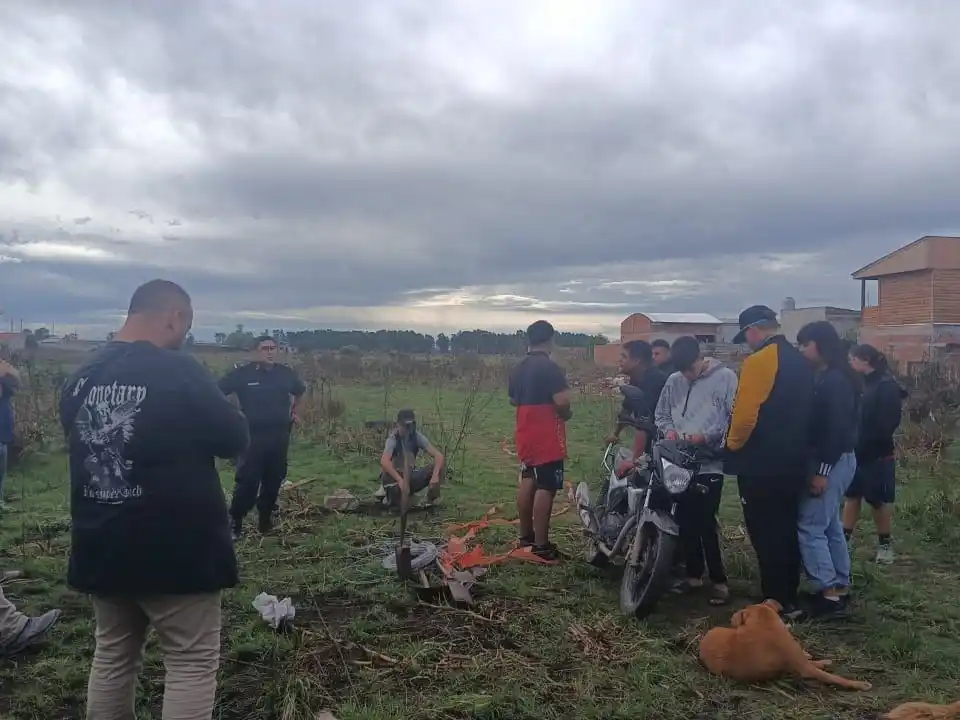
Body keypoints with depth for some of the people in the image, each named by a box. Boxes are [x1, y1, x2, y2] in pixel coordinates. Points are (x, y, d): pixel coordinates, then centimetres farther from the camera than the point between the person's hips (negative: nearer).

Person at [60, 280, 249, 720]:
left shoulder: (80, 378, 2)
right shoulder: (179, 372, -18)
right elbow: (235, 440, -10)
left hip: (101, 549, 7)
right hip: (178, 548, -7)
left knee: (113, 655, 21)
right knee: (193, 662, 5)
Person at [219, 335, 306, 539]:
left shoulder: (286, 373, 4)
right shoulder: (243, 373, -9)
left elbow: (300, 390, 25)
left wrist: (293, 411, 22)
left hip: (280, 435, 4)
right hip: (253, 435, -4)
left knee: (274, 480, 10)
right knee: (246, 481, -6)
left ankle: (266, 520, 24)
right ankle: (235, 523, 4)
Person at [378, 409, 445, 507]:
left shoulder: (417, 437, -11)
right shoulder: (393, 439, -23)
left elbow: (439, 456, -19)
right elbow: (384, 461, -42)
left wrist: (435, 476, -36)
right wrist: (400, 480, -52)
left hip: (411, 476, 4)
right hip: (395, 477, -4)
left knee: (438, 466, -17)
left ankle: (431, 502, -5)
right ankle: (388, 493, -2)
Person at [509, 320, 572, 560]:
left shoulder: (518, 369, 9)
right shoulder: (551, 368, -16)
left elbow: (513, 400, 19)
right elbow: (562, 402, -23)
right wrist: (567, 414, -4)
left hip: (526, 435, 8)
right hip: (548, 437, -8)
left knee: (527, 482, 15)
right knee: (545, 487, -6)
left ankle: (525, 536, 23)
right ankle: (541, 545, -5)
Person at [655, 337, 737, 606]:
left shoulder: (725, 377, -5)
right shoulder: (673, 381, 9)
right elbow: (661, 414, 16)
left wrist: (706, 436, -18)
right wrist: (669, 430, -5)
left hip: (710, 462, -5)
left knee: (706, 523, -6)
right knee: (685, 521, 12)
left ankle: (719, 580, 7)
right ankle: (693, 574, 26)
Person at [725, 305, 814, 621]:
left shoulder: (759, 361, -17)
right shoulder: (800, 361, 11)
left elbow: (745, 412, -21)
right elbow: (803, 410, 16)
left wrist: (733, 446, -6)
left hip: (762, 464, -9)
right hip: (793, 460, 9)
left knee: (766, 535, -1)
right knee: (786, 531, 16)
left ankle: (777, 603, 5)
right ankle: (789, 598, 24)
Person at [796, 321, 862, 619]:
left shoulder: (834, 380, -17)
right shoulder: (829, 377, 13)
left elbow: (837, 428, -22)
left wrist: (821, 471, -22)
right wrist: (821, 466, 13)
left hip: (833, 462, -10)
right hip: (835, 460, 10)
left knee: (809, 526, -7)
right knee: (830, 526, 15)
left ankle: (828, 594, -2)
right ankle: (840, 588, 22)